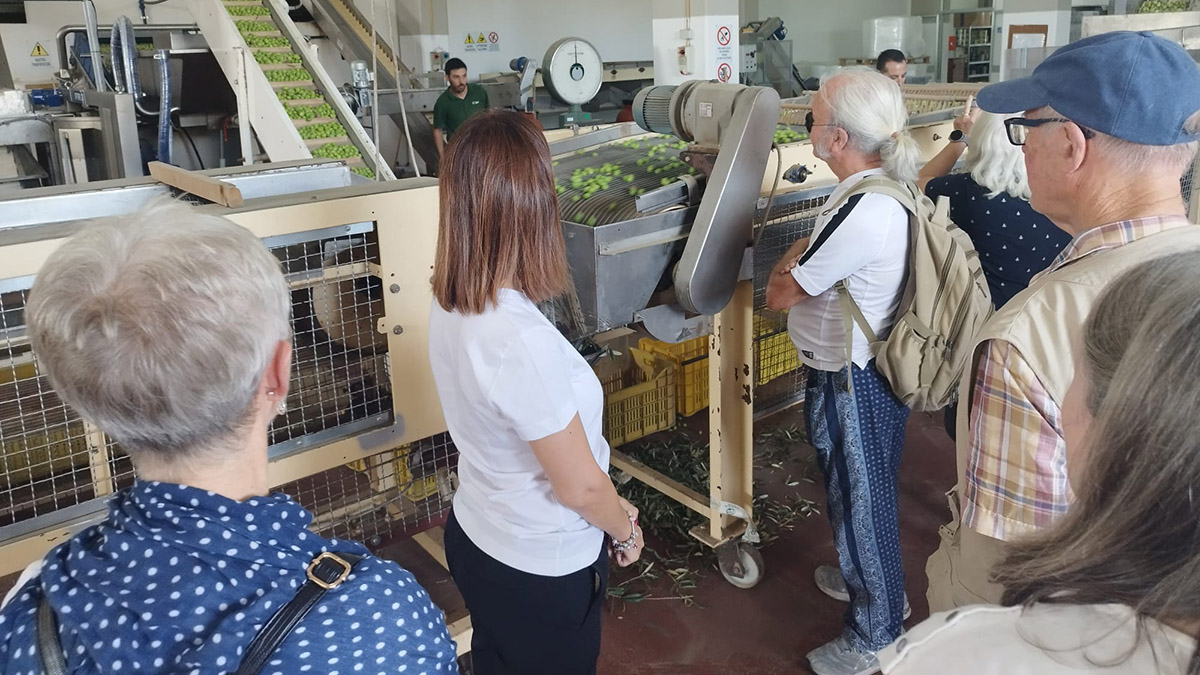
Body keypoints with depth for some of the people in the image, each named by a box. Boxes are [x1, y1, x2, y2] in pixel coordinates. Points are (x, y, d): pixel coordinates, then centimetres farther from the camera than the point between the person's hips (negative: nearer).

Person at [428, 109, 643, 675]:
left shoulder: (449, 306, -11)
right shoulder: (523, 343, -36)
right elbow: (581, 486, -25)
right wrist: (626, 531, -3)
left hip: (474, 537, 7)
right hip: (542, 570, -6)